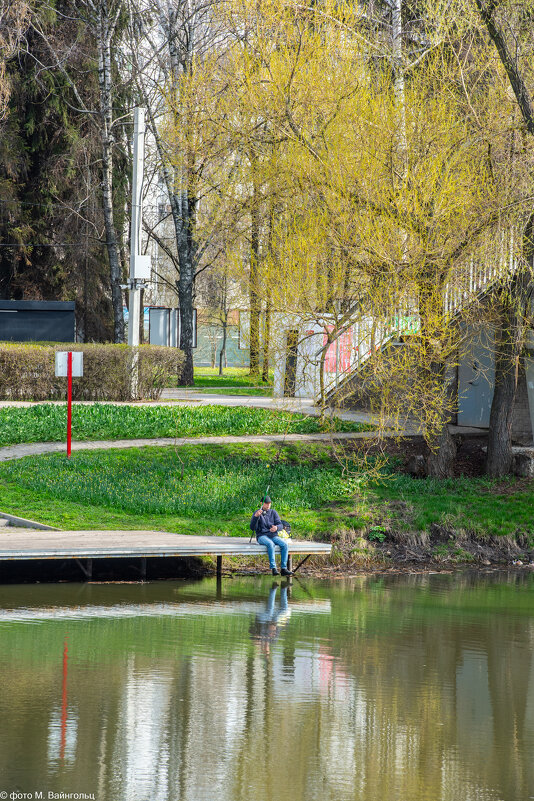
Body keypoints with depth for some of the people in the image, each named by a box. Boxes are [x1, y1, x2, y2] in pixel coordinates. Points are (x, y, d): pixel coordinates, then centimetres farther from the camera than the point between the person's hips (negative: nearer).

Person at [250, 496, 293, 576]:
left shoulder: (273, 512, 13)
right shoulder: (257, 513, 3)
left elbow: (281, 525, 4)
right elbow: (252, 528, -8)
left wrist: (276, 527, -21)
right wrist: (256, 516, -25)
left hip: (273, 536, 4)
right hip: (262, 536, -4)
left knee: (284, 544, -25)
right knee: (270, 544, -37)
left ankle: (283, 568, -26)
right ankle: (273, 568, -38)